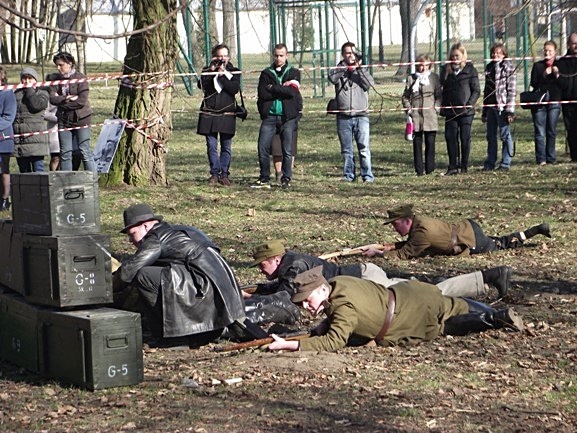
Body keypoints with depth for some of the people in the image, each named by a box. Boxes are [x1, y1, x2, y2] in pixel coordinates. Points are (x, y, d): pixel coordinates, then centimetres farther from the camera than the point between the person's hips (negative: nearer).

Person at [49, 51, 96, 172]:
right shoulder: (57, 80, 10)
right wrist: (67, 98, -17)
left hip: (81, 119, -5)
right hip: (63, 120, 5)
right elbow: (52, 98, -2)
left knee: (85, 151, -5)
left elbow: (82, 101, -15)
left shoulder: (80, 78, -6)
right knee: (65, 153, 6)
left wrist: (61, 102, -9)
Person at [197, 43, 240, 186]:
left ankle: (224, 174, 8)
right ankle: (214, 174, 7)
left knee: (226, 146, 1)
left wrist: (222, 75, -12)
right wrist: (211, 70, -13)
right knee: (211, 146, 0)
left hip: (227, 114, -1)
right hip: (209, 114, 1)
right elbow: (201, 85, -9)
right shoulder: (207, 71, 10)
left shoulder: (233, 72, 8)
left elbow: (235, 89, -10)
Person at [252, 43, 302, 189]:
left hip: (288, 117, -1)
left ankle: (286, 179, 9)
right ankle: (264, 179, 6)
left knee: (287, 151, -1)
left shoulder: (294, 73, 8)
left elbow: (292, 92, -9)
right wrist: (282, 90, -6)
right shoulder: (266, 73, 12)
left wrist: (273, 88, -4)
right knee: (263, 148, -4)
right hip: (269, 116, 1)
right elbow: (262, 94, -2)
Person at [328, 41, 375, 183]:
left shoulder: (362, 70, 12)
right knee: (346, 149, 5)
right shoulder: (338, 69, 9)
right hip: (343, 116, 1)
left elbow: (370, 83, -5)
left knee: (364, 148, -6)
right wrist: (347, 66, -18)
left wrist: (360, 68, -11)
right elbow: (332, 78, -13)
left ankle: (367, 175, -4)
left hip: (361, 115, 0)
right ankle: (348, 175, 12)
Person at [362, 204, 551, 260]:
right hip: (466, 229, 7)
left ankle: (538, 229, 28)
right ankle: (537, 229, 35)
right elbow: (411, 243, 10)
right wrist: (393, 246, -6)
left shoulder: (421, 231, -29)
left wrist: (378, 253, -28)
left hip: (472, 241, -7)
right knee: (501, 242, 27)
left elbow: (405, 253, -29)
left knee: (503, 244, 17)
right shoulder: (417, 220, -3)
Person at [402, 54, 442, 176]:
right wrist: (408, 108, 0)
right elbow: (405, 96, 12)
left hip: (430, 115, 0)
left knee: (430, 143, -2)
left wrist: (437, 106, -2)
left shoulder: (434, 77, 9)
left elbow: (439, 95, 11)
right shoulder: (411, 78, 10)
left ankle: (429, 169, 6)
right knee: (417, 143, 1)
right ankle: (419, 170, 6)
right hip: (416, 115, 1)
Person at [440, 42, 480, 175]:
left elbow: (476, 90, -2)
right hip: (450, 111, 4)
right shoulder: (446, 70, 10)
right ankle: (453, 166, 3)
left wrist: (469, 104, -14)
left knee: (465, 138, 1)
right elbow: (442, 89, 15)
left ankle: (464, 166, 9)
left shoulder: (470, 69, 0)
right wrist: (442, 106, 6)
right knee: (451, 138, -1)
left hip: (466, 111, -4)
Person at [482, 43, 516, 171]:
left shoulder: (508, 67, -3)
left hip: (503, 106, -6)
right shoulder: (489, 68, 14)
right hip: (491, 106, 6)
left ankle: (506, 163, 5)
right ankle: (490, 163, 16)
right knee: (491, 136, 9)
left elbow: (512, 90, -8)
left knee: (505, 135, -1)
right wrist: (484, 111, 15)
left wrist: (510, 110, -15)